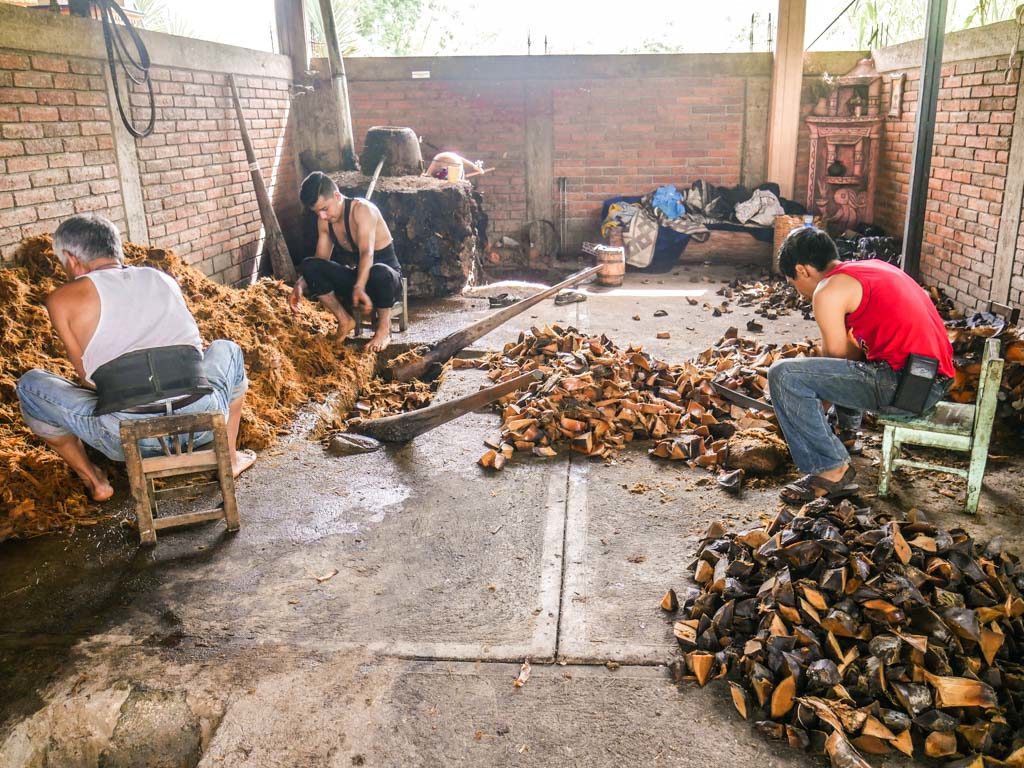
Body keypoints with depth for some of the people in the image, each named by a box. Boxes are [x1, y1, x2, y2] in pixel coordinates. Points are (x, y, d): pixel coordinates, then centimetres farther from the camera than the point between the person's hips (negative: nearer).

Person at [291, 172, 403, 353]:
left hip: (387, 276, -6)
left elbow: (367, 252, -36)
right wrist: (301, 284, -16)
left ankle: (383, 328, -16)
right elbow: (321, 259, 4)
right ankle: (344, 320, -5)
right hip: (356, 277, 6)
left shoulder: (362, 209, -22)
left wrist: (359, 288, -52)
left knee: (379, 273, -43)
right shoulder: (324, 221, -1)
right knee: (308, 265, -16)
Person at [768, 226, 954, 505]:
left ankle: (831, 470, -7)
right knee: (842, 347, 34)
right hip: (937, 378, 10)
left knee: (784, 375, -14)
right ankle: (848, 423, 50)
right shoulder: (871, 267, 19)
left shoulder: (828, 290, -8)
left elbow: (837, 357, -1)